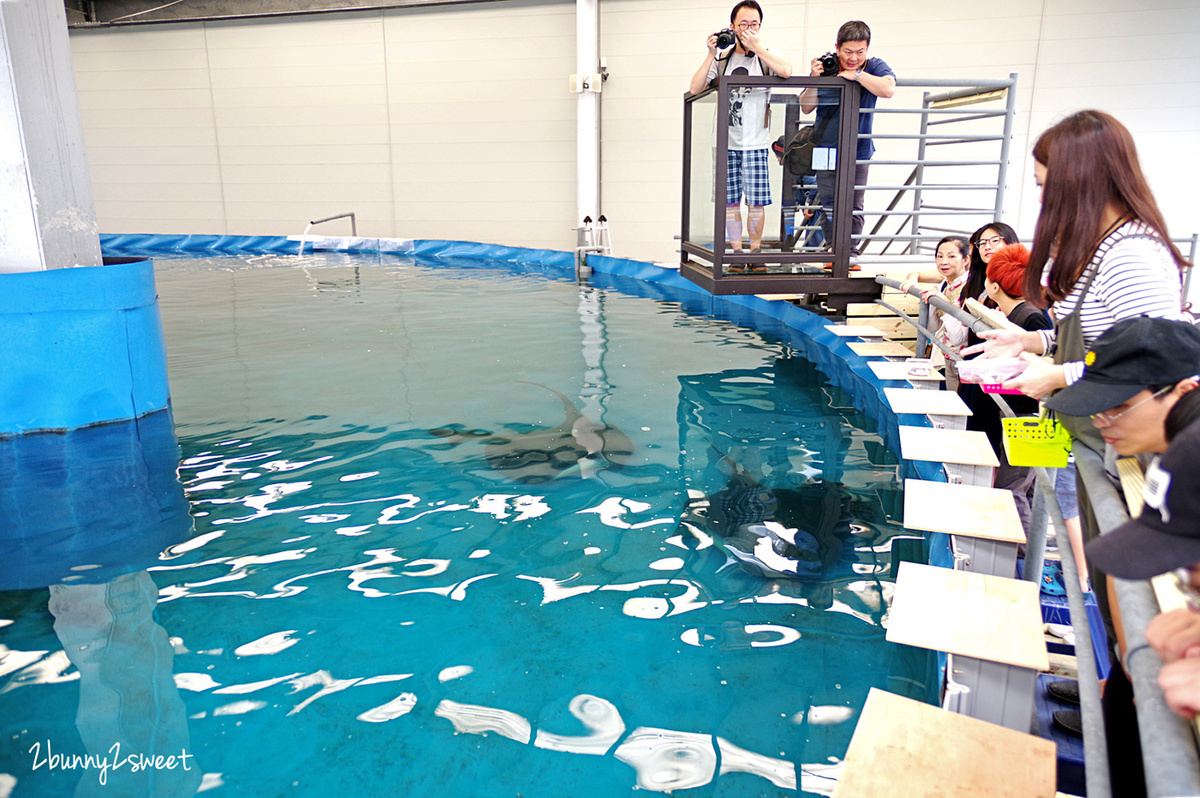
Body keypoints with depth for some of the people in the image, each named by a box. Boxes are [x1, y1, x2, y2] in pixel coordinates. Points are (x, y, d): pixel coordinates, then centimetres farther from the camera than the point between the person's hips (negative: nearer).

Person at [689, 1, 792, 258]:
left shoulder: (766, 56, 5)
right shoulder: (721, 60, 9)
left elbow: (786, 71, -18)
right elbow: (695, 89, -2)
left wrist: (757, 47, -15)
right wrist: (711, 54, -8)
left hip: (756, 143, -1)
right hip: (726, 143, 2)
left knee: (756, 202, -1)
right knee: (730, 202, 3)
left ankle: (755, 251, 11)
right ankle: (736, 252, 13)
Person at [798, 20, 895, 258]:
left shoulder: (875, 67, -3)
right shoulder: (825, 67, 0)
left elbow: (888, 89, -24)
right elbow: (806, 108, 0)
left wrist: (857, 74, -23)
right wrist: (815, 79, -16)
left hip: (858, 150, -1)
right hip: (826, 149, 1)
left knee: (854, 207, 1)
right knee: (829, 206, 2)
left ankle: (851, 252, 13)